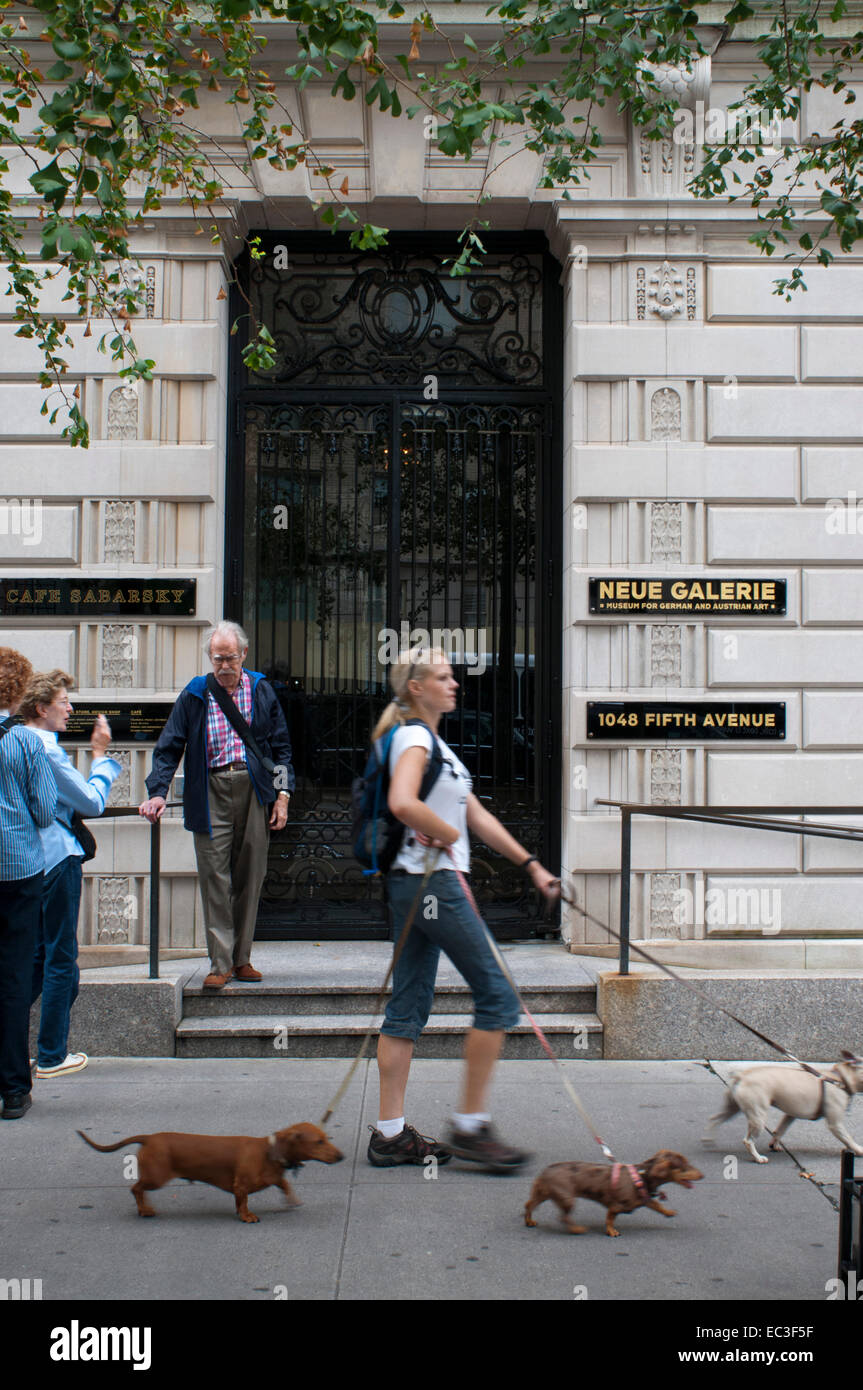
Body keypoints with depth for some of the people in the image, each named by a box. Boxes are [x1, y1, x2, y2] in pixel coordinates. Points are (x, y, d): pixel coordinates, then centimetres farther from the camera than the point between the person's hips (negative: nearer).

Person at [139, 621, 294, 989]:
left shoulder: (261, 692, 9)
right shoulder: (195, 695, 7)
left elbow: (281, 747, 12)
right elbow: (169, 747, 5)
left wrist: (282, 795, 3)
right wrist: (157, 791, -9)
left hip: (254, 792, 1)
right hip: (211, 794, -1)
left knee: (250, 876, 5)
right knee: (215, 878, -4)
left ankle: (242, 958, 16)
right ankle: (220, 963, 1)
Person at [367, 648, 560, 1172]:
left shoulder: (434, 743, 20)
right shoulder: (414, 738, -11)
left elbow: (477, 815, 21)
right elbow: (403, 803, -29)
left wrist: (531, 864, 18)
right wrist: (448, 835, -13)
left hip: (414, 888, 10)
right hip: (431, 880, -10)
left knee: (409, 1008, 9)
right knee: (497, 996, -4)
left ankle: (390, 1133, 13)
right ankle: (471, 1125, 1)